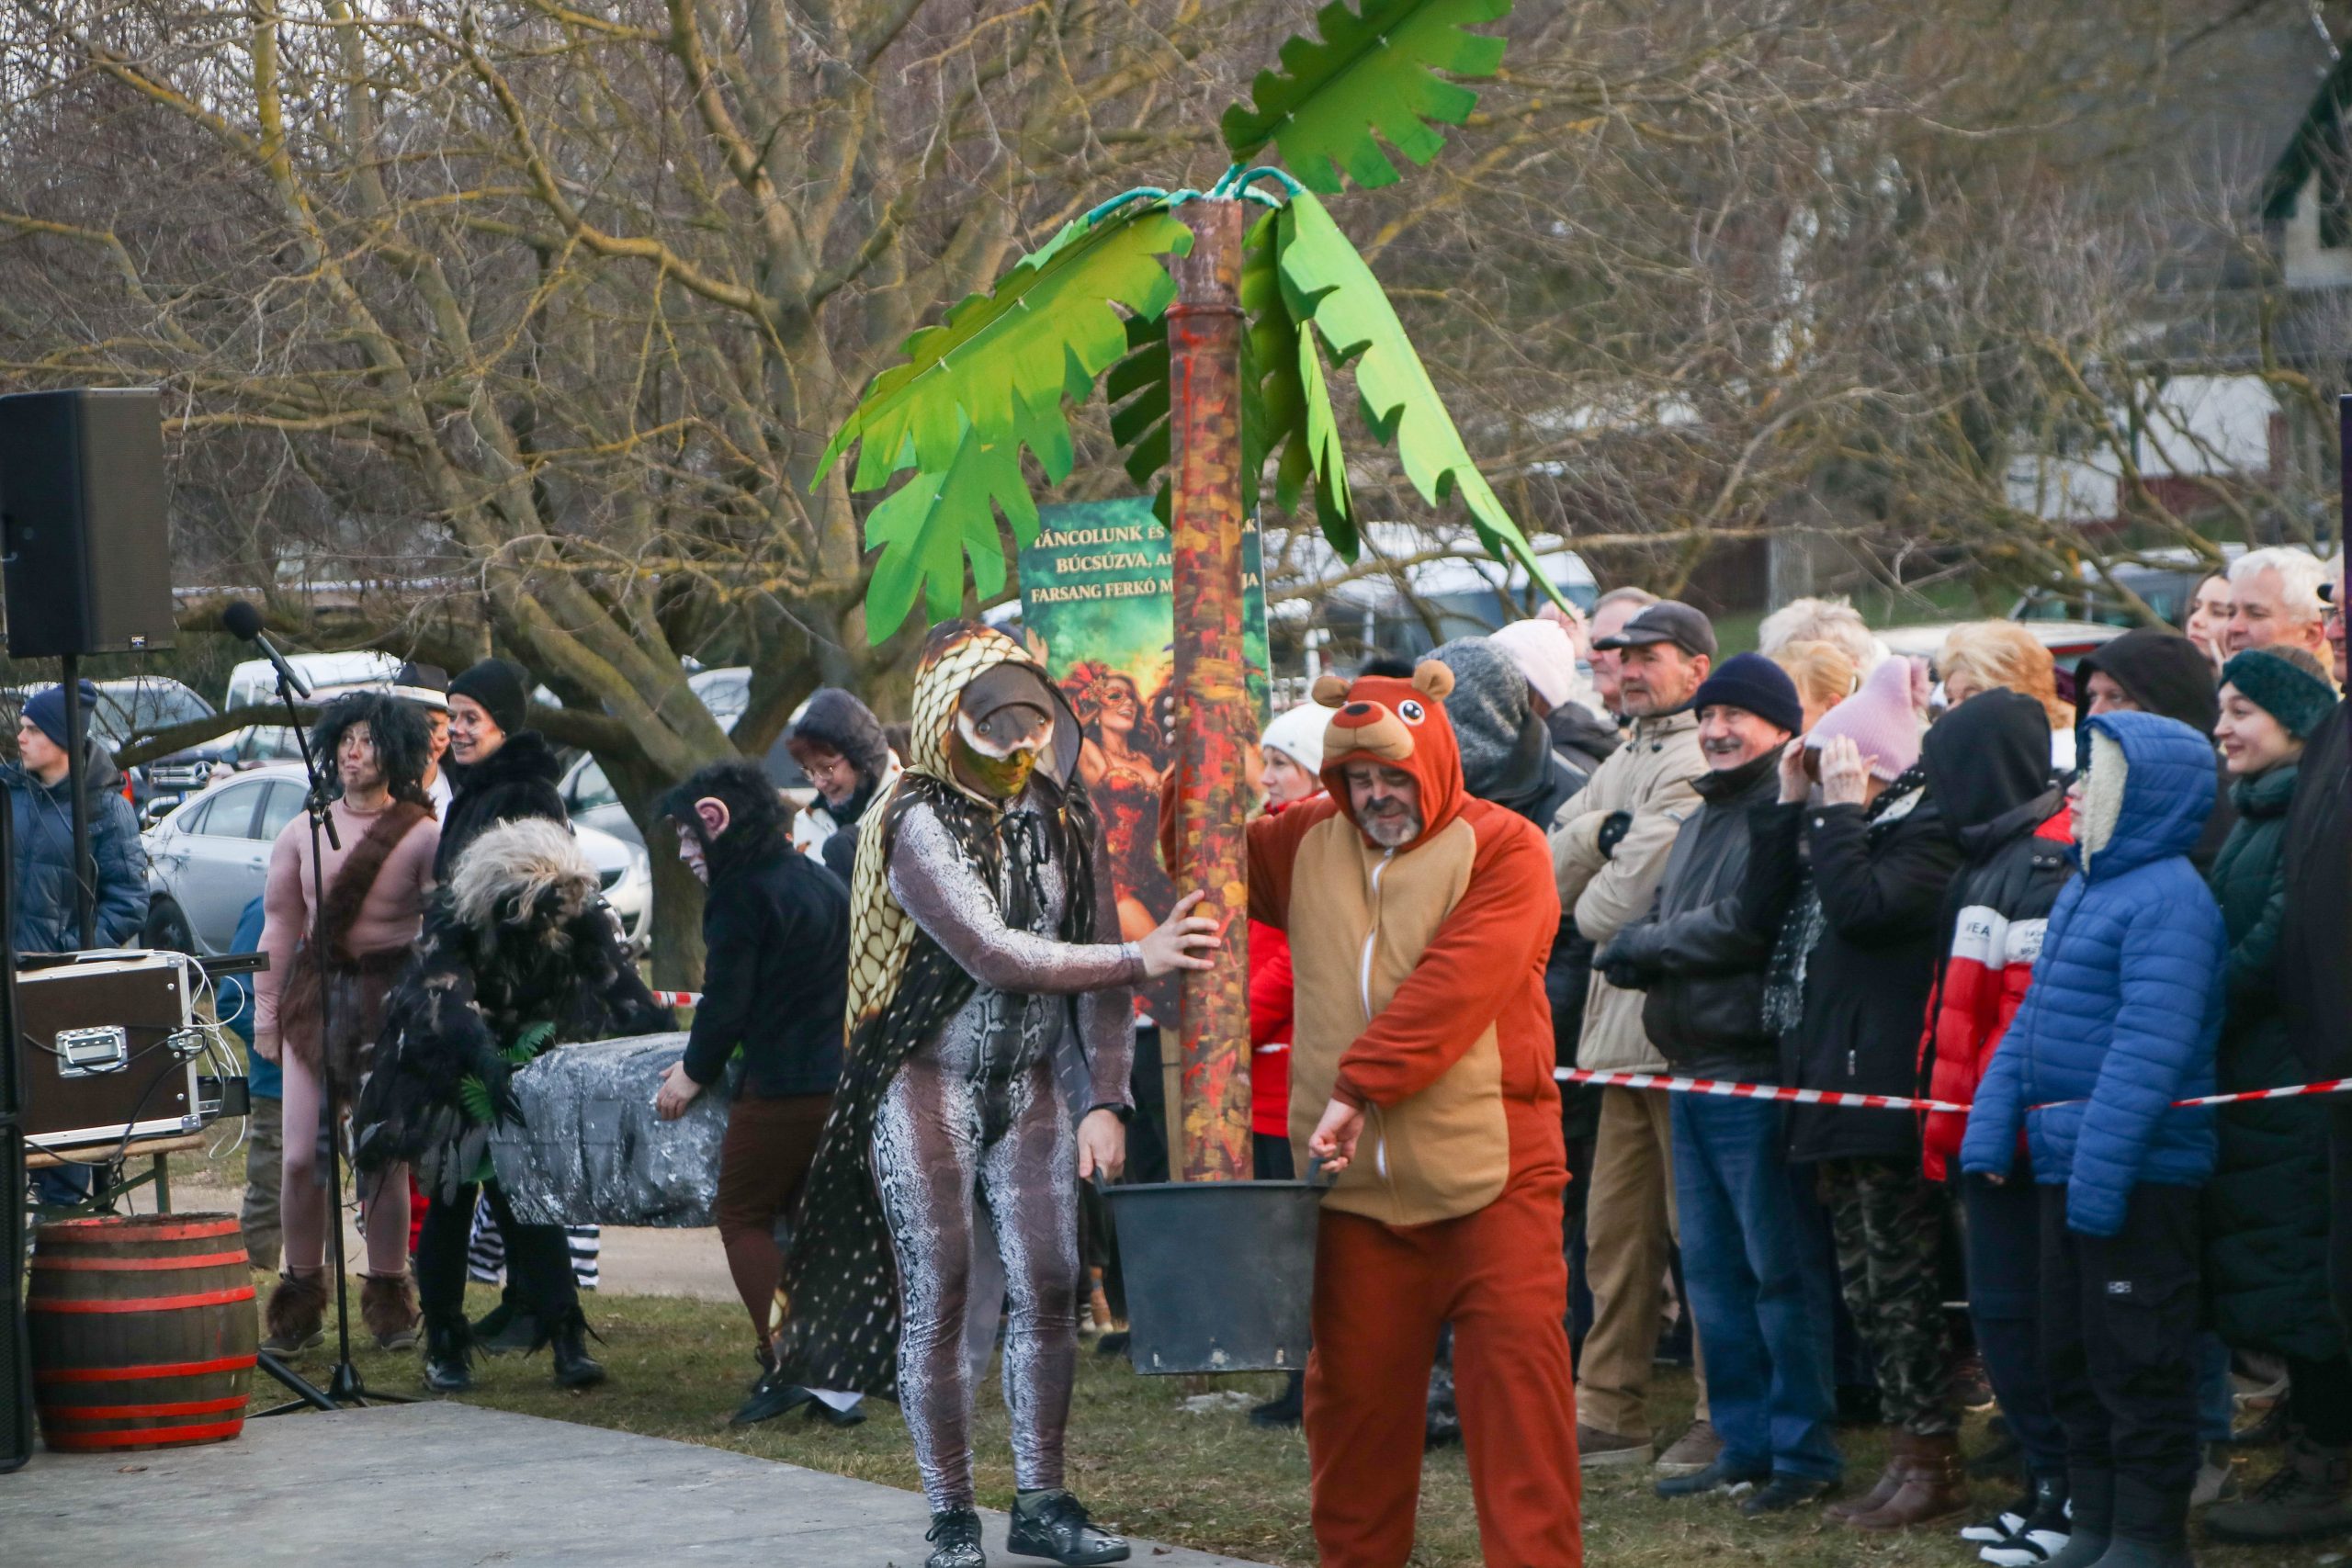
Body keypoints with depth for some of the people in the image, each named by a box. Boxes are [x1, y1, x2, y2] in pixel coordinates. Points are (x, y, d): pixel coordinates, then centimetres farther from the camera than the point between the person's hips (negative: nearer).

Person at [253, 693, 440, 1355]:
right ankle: (300, 1302, 10)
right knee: (302, 1155, -2)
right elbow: (281, 923, 13)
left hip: (393, 997, -3)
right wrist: (266, 1012, 10)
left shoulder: (423, 835, -1)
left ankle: (387, 1298, 13)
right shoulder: (301, 833, 10)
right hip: (316, 995, 3)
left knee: (384, 1153, 1)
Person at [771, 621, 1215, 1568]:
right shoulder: (920, 822, -13)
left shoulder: (1066, 819, 5)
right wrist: (1139, 958, -24)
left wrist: (1104, 1100, -3)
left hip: (1035, 1088, 5)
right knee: (937, 1298, -3)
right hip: (930, 1088, -5)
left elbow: (1095, 972, 5)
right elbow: (991, 954, -22)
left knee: (1049, 1288, -1)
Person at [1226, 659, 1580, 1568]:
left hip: (1492, 1171, -4)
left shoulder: (1502, 848, -5)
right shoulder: (1307, 847, 12)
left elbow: (1457, 982, -16)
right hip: (1356, 1180, 4)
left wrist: (1361, 1084, -21)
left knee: (1517, 1373, -8)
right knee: (1354, 1390, 9)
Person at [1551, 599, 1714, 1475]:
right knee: (1615, 1231, 11)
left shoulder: (1700, 763, -12)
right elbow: (1553, 874, 12)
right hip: (1624, 1031, 9)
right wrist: (1599, 832, -6)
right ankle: (1609, 1413, 18)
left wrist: (1592, 910, 4)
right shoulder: (1626, 763, 20)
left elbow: (1626, 898, -17)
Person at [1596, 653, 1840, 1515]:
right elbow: (1655, 921, 17)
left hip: (1757, 1073, -9)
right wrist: (1645, 954, -7)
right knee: (1712, 1270, 13)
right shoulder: (1702, 818, 19)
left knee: (1782, 1272, -5)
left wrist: (1643, 947, -6)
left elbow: (1746, 924, -20)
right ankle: (1743, 1444, 20)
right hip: (1694, 1078, 10)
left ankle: (1803, 1451, 1)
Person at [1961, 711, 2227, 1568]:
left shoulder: (2167, 900, -15)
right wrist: (1990, 1125, 11)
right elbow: (2031, 1018, 19)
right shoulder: (2083, 889, 17)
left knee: (2137, 1363, -3)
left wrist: (2102, 1165, -26)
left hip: (2139, 1174, -10)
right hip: (2066, 1168, 10)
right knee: (2071, 1357, 14)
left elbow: (2150, 1045, -22)